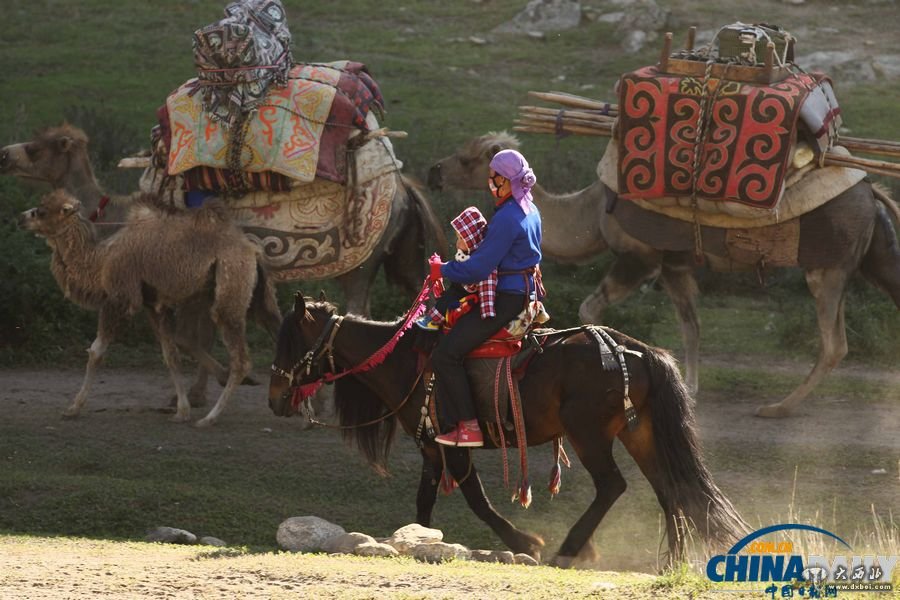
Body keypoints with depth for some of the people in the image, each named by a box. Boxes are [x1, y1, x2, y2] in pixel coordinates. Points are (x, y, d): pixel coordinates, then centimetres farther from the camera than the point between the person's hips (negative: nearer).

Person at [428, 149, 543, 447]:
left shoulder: (506, 218, -21)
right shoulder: (530, 211, 11)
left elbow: (479, 268, -22)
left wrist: (442, 270, -7)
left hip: (507, 299, -11)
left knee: (445, 353, -14)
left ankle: (469, 427, -16)